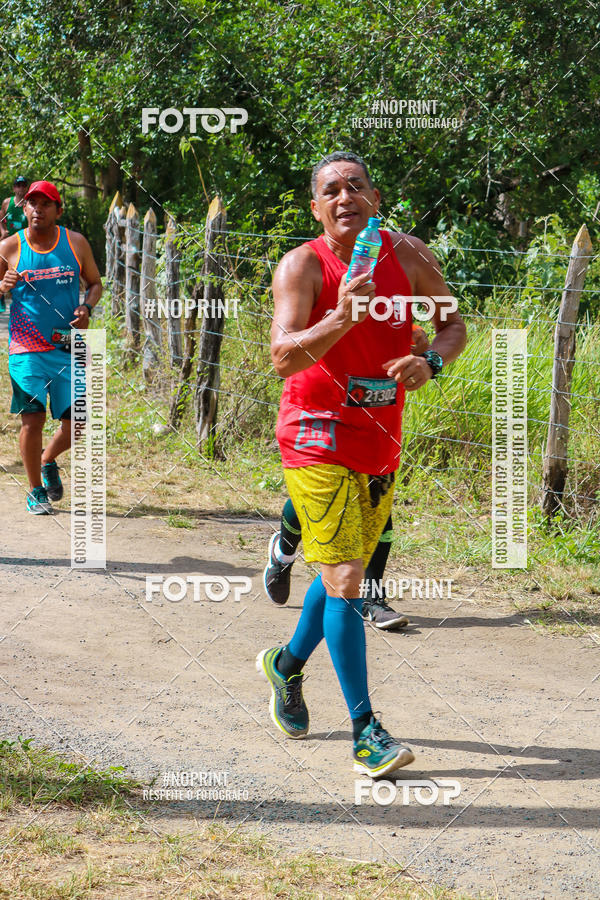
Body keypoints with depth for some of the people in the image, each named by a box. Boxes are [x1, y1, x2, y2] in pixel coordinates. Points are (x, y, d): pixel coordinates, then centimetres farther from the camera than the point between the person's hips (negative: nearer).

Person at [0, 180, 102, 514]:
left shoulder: (76, 243, 6)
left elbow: (95, 282, 16)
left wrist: (87, 307, -4)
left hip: (69, 347, 2)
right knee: (33, 419, -8)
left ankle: (49, 460, 31)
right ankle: (35, 491, 10)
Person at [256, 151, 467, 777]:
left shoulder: (409, 255, -2)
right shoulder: (302, 266, -14)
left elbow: (453, 325, 8)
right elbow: (282, 357, -26)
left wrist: (431, 362, -14)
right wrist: (342, 317, -42)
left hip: (381, 439, 6)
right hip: (317, 439, -5)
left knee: (347, 572, 19)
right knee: (344, 579, -13)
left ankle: (287, 663, 45)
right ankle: (364, 730, -7)